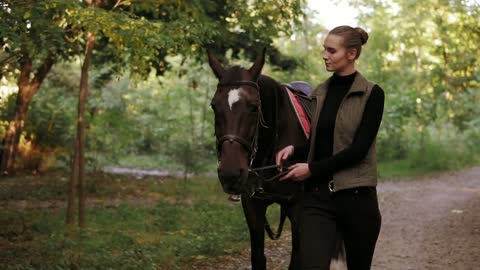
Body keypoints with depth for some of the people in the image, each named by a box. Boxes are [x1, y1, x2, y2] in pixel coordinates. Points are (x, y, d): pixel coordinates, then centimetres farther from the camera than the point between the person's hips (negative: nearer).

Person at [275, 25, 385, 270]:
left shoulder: (372, 94, -6)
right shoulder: (320, 92, 12)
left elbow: (359, 148, -14)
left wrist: (312, 169, -14)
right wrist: (294, 149, 0)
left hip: (357, 195, -4)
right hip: (317, 196, 4)